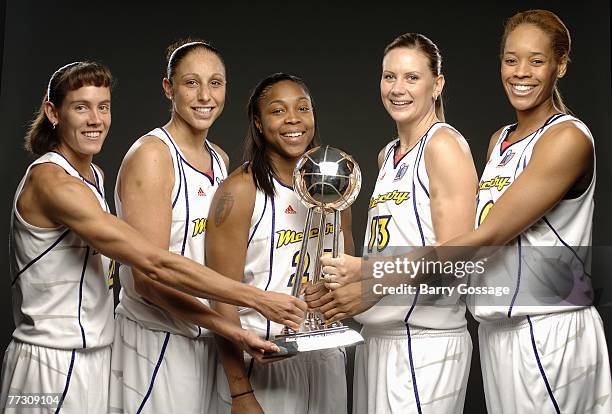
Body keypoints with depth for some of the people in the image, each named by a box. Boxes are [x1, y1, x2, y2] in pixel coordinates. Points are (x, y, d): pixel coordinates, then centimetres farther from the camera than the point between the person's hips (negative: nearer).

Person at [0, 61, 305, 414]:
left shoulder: (95, 176, 9)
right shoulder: (51, 180, -19)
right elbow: (156, 264, -25)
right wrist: (260, 299, -24)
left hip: (96, 355, 8)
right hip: (55, 363, -8)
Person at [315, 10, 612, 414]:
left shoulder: (567, 138, -13)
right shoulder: (500, 140, 12)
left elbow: (489, 235, -18)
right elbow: (485, 231, 8)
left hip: (548, 332, -7)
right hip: (497, 327, 7)